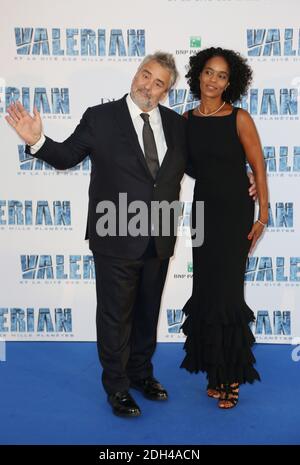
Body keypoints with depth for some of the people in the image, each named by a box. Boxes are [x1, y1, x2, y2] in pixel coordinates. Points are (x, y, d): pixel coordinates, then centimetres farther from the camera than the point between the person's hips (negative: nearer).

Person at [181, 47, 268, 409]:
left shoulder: (239, 118, -8)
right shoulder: (186, 119, 4)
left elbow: (258, 167, -5)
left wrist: (263, 216, -7)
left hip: (234, 213, -4)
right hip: (203, 211, 4)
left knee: (225, 292, -3)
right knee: (206, 290, 7)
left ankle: (231, 377, 14)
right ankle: (215, 370, 22)